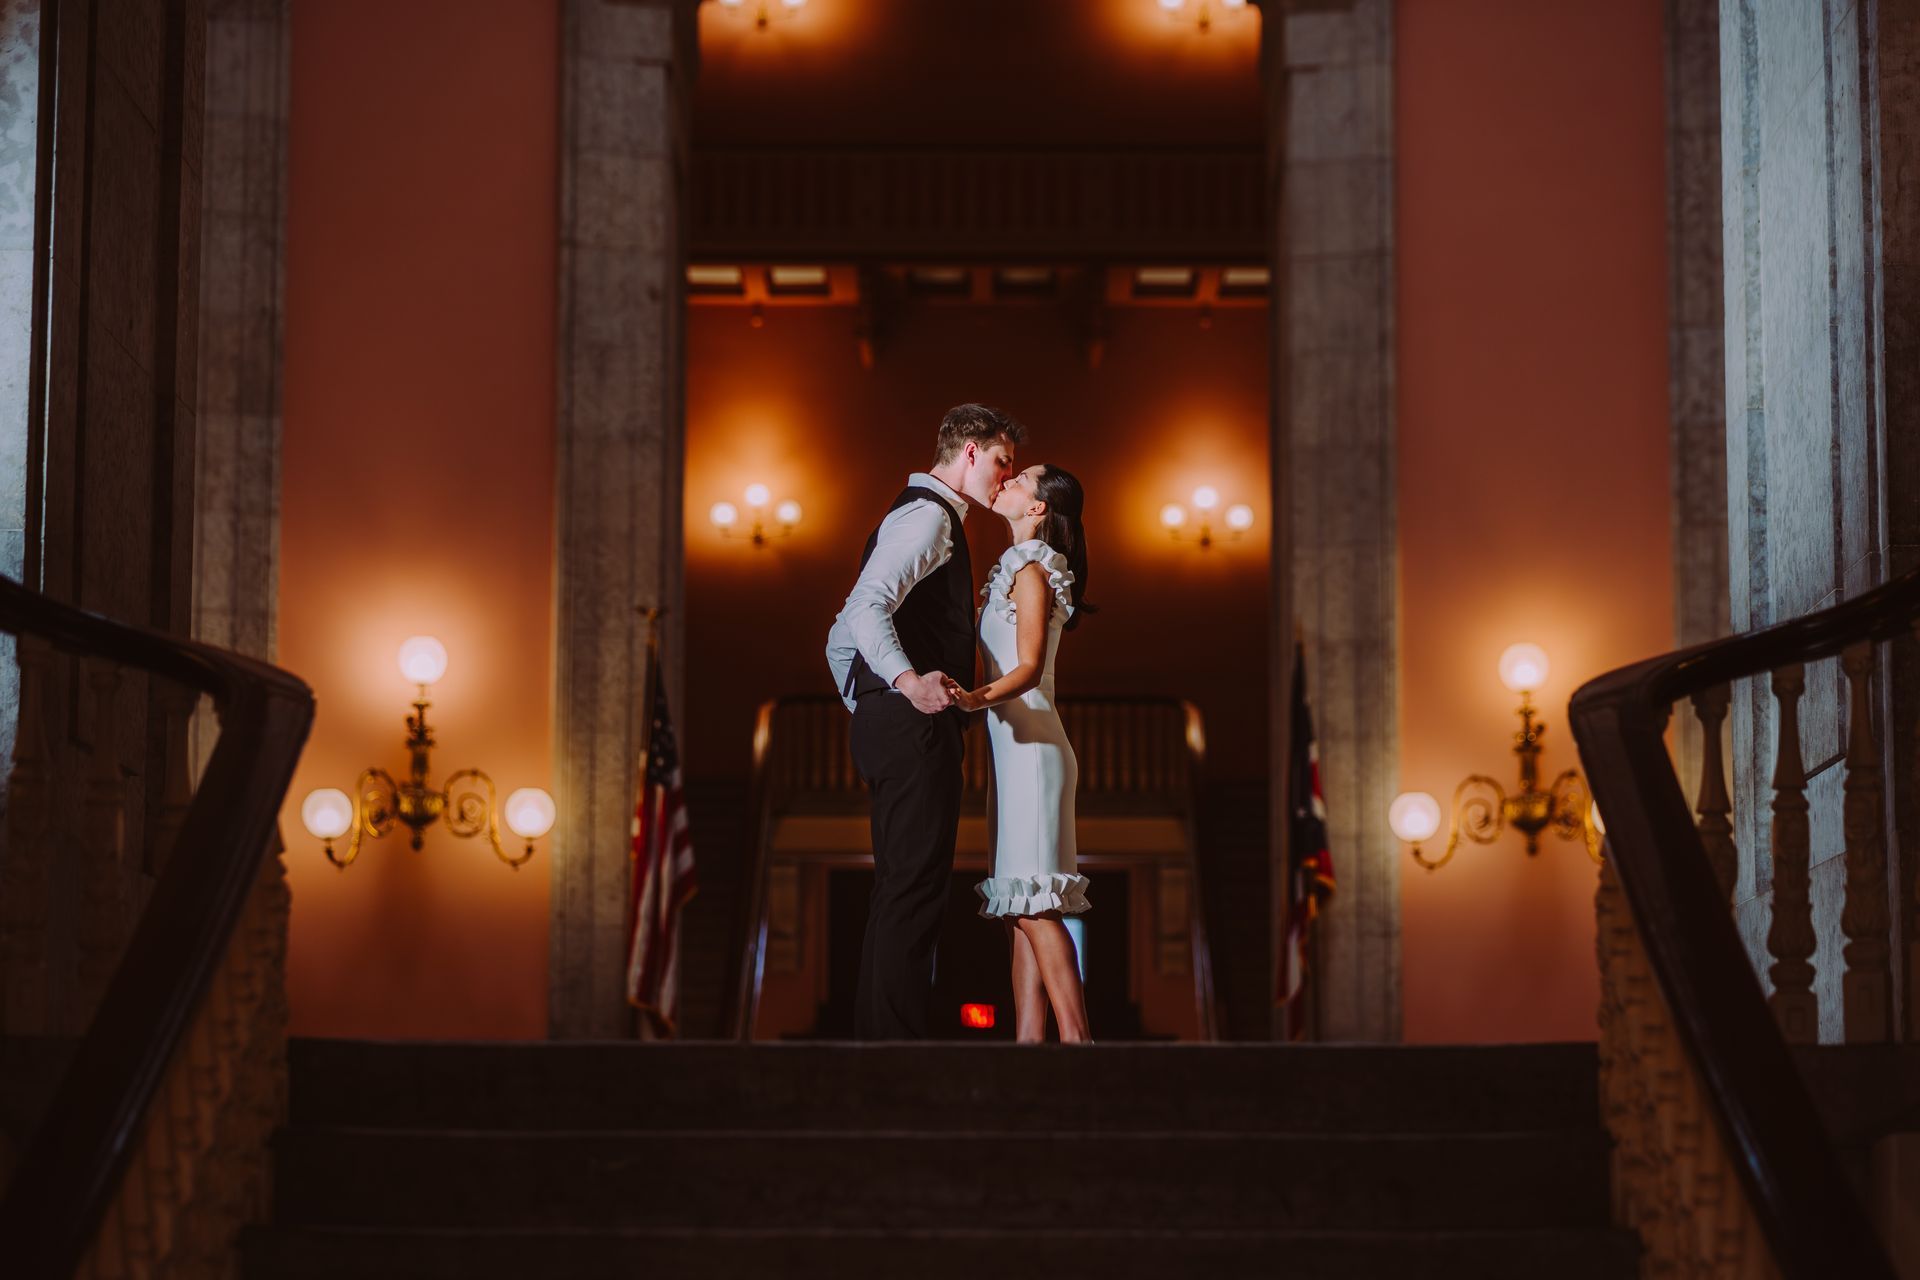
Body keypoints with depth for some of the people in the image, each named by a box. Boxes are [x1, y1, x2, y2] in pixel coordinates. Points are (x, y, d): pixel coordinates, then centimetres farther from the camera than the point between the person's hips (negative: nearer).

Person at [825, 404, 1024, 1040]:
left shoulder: (922, 516, 25)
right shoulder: (929, 515, -8)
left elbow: (842, 635, 27)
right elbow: (867, 605, -25)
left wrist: (867, 711, 30)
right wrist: (908, 681, -40)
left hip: (890, 722, 11)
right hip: (917, 726, -11)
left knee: (900, 889, 12)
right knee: (915, 887, -12)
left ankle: (875, 1035, 15)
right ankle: (897, 1040, -14)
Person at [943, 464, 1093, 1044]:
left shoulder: (1031, 570, -7)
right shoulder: (1020, 568, 20)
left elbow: (1029, 668, -19)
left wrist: (981, 697, -35)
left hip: (1030, 749, -10)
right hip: (1014, 750, 10)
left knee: (1034, 908, -15)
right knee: (1021, 914, 4)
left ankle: (1076, 1041, -19)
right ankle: (1028, 1040, 1)